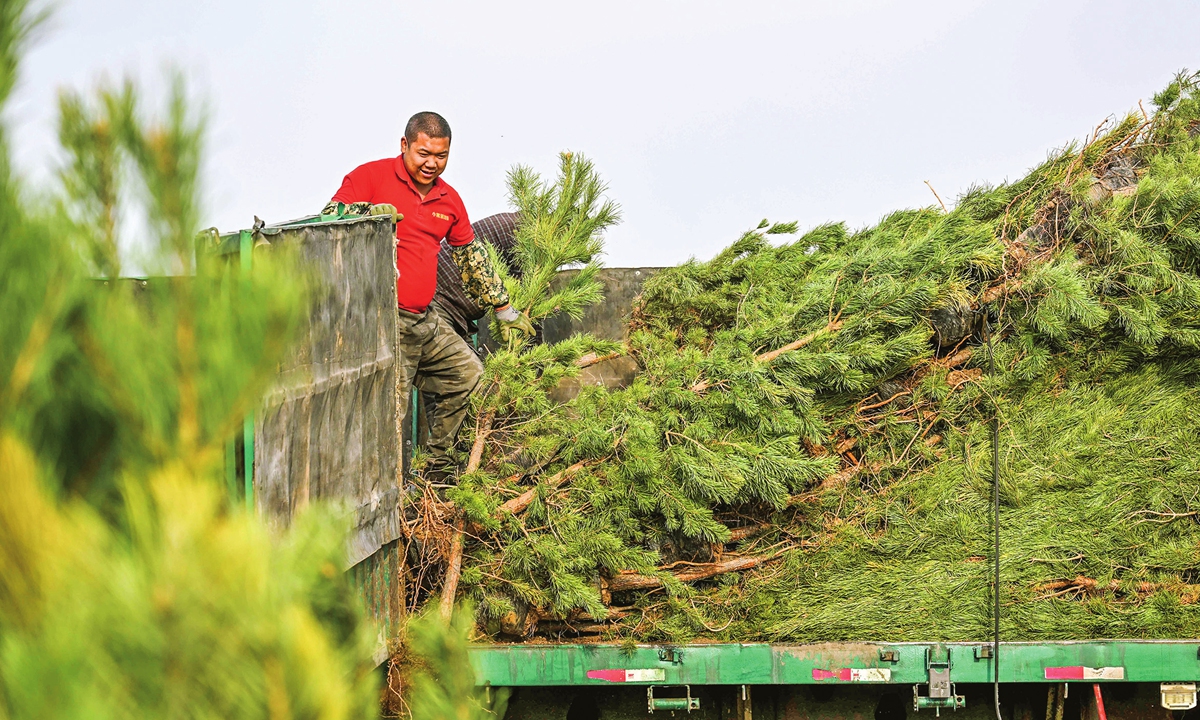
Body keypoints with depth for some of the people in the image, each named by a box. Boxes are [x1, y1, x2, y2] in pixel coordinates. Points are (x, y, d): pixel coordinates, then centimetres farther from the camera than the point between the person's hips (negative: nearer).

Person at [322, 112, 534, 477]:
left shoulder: (449, 199, 14)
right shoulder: (372, 176, -5)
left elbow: (472, 255, 25)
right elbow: (328, 217, -11)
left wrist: (504, 310, 29)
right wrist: (370, 211, -30)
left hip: (426, 320, 8)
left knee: (469, 374, 14)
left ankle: (438, 468, 23)